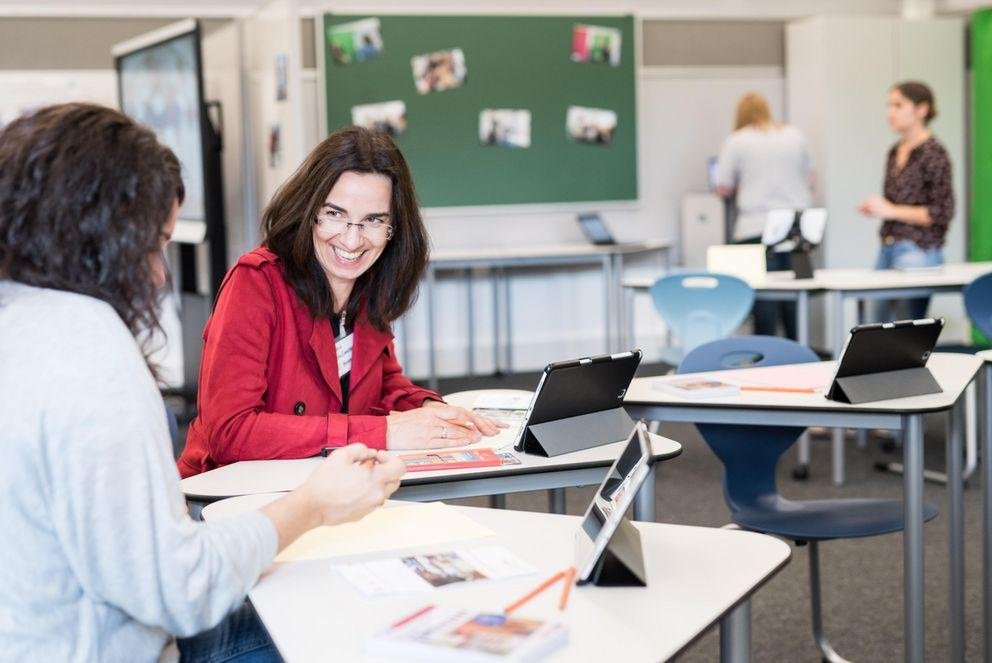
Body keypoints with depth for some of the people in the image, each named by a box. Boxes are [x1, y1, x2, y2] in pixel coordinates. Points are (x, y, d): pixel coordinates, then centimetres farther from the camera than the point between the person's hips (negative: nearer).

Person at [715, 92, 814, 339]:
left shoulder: (736, 142, -1)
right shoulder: (796, 136, 10)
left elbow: (723, 189, 2)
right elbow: (809, 178, 20)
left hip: (756, 228, -3)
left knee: (764, 299, -2)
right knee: (794, 298, 9)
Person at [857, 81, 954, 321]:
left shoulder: (933, 153, -9)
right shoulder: (895, 152, 13)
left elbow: (942, 212, -12)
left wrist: (890, 210, -14)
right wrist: (874, 208, 5)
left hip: (918, 252, -8)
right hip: (888, 249, 8)